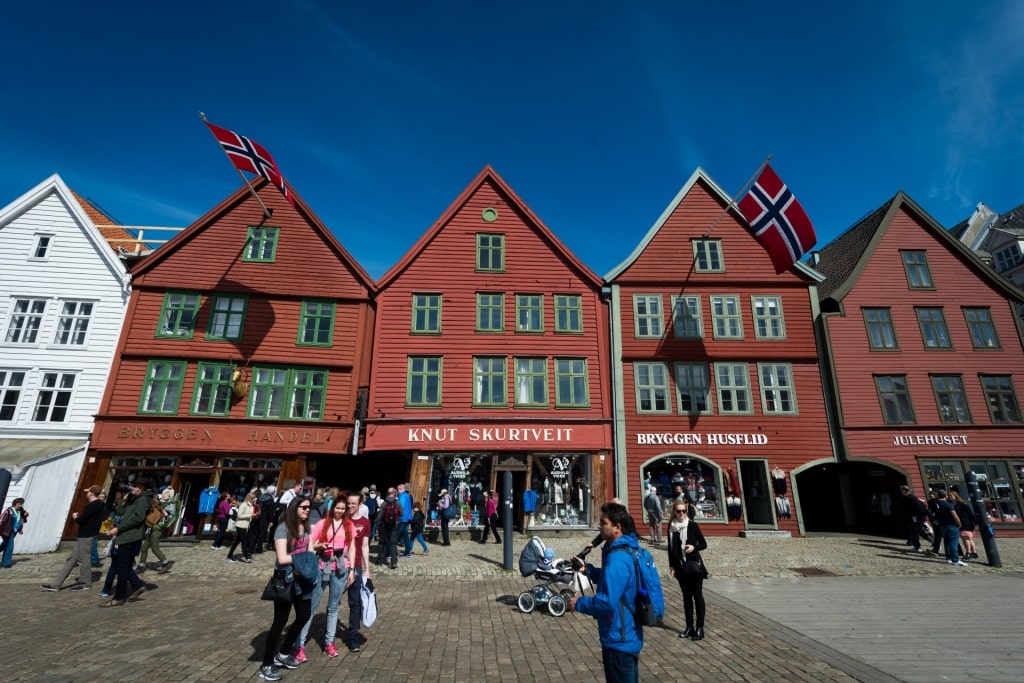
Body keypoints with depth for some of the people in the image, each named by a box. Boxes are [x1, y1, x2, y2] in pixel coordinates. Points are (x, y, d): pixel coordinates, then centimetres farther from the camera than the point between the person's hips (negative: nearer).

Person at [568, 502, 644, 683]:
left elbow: (608, 601, -33)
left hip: (619, 640, -10)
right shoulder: (626, 550, 4)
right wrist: (588, 569, 5)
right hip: (628, 636, 10)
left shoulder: (617, 558, -28)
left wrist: (579, 603, -19)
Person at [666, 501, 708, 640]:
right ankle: (689, 626, 20)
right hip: (680, 566, 3)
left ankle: (700, 628, 11)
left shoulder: (692, 525, -9)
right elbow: (670, 548, 6)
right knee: (686, 596, 12)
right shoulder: (671, 527, 0)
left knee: (697, 596, 3)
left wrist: (694, 547, -22)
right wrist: (671, 566, 3)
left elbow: (704, 544, -3)